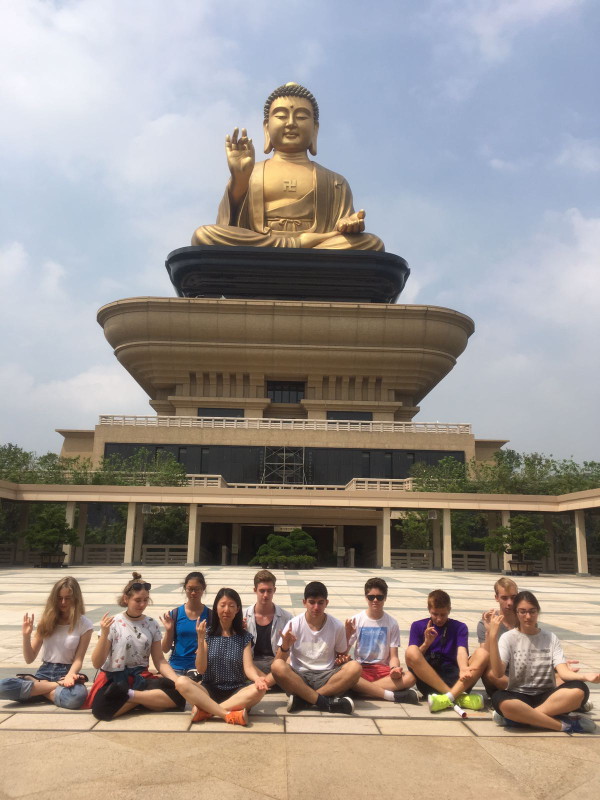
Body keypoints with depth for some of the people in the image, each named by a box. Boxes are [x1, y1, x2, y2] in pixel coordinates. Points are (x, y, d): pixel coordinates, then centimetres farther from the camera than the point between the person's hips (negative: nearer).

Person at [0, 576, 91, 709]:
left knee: (78, 696, -39)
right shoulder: (47, 621, 7)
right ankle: (60, 686, -17)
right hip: (44, 672, 3)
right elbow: (29, 659, 6)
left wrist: (69, 676, -27)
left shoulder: (84, 625, -2)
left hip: (66, 673, -3)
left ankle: (37, 690, -11)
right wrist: (26, 635, -11)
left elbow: (78, 659, -6)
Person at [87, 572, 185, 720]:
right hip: (114, 679, -3)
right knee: (102, 708, -38)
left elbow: (160, 661, 6)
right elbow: (97, 663, -7)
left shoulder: (152, 624, 4)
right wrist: (104, 634, -22)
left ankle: (128, 695, -16)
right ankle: (146, 697, -15)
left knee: (178, 693, -25)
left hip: (141, 678, 3)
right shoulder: (112, 624, -5)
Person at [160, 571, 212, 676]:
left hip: (198, 667, -2)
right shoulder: (175, 613, 3)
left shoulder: (209, 615, -1)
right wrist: (168, 630, -11)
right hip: (176, 666, 2)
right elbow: (165, 649, 5)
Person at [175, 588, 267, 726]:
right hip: (210, 690, 0)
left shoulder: (244, 636, 4)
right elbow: (201, 669, -4)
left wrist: (257, 678, -30)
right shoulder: (208, 633, 3)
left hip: (236, 691, 1)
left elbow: (248, 667, -7)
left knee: (259, 689, -31)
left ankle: (205, 710, -27)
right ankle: (228, 714, -32)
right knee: (181, 682, -28)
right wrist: (200, 639, -16)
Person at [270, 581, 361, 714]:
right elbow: (278, 661, -4)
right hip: (298, 677, -1)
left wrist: (341, 660, -8)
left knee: (355, 667, -27)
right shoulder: (294, 625, -3)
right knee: (277, 666, -32)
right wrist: (285, 647, -25)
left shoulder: (337, 626, 1)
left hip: (326, 677, 1)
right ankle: (326, 702, -29)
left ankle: (302, 700, -26)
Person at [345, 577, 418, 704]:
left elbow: (393, 656, 4)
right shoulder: (356, 620, 0)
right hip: (361, 668, -1)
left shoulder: (392, 623, 3)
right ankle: (392, 695, -30)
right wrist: (347, 635, -18)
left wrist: (394, 668, -18)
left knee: (410, 677, -29)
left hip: (383, 669, 2)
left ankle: (361, 689, -27)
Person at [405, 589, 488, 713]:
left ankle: (449, 697, -38)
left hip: (453, 677, 1)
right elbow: (412, 657, 3)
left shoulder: (459, 627, 12)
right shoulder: (418, 626, 12)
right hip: (427, 678, -1)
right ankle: (457, 696, -31)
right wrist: (427, 643, -14)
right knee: (411, 651, -30)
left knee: (482, 653, -22)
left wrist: (463, 669, -29)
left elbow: (461, 651, -7)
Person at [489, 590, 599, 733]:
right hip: (519, 697, -3)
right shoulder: (508, 638, -2)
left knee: (579, 690, -27)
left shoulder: (550, 638, 7)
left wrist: (584, 676, -28)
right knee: (499, 699, -37)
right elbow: (498, 673, -16)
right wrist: (493, 637, -25)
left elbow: (563, 672, -6)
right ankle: (565, 724, -25)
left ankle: (518, 717, -26)